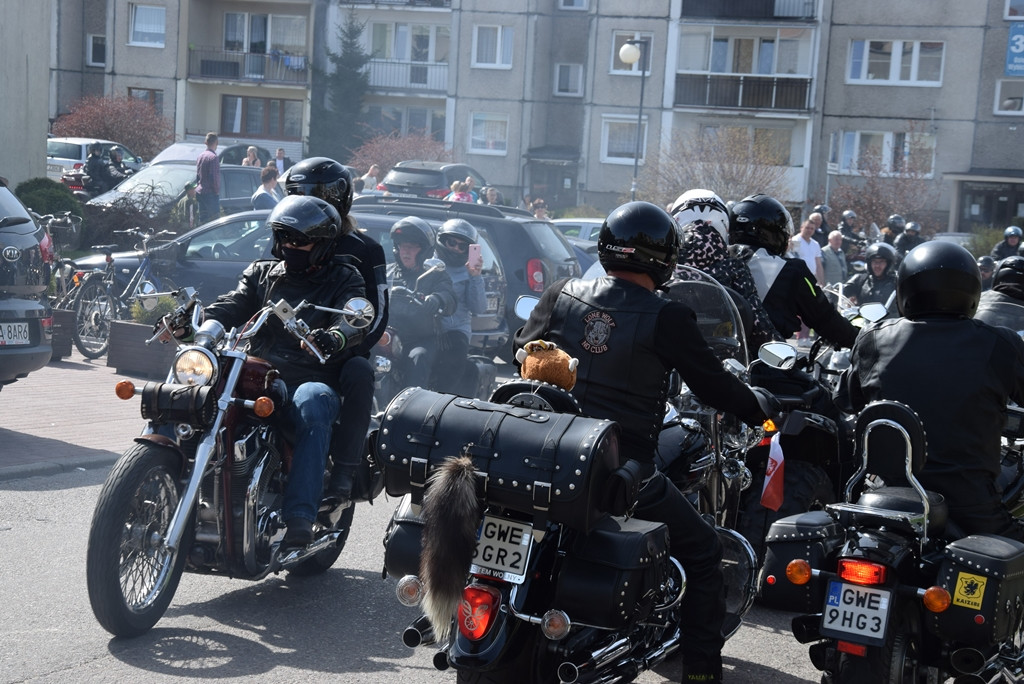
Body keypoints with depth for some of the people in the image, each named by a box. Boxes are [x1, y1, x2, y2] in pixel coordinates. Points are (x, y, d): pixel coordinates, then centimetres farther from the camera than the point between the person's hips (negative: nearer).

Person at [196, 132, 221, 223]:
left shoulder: (200, 156, 13)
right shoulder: (213, 157, -15)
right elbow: (214, 177, -18)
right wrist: (217, 191, -9)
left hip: (200, 192, 9)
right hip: (211, 193, -9)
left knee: (203, 219, 11)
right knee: (214, 219, -8)